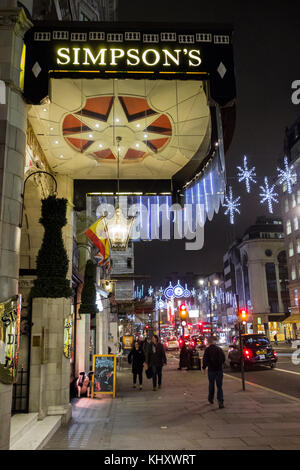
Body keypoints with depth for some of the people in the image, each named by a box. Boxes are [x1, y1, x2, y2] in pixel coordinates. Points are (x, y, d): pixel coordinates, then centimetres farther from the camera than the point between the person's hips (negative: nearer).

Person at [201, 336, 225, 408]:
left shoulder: (208, 349, -10)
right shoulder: (219, 349, 3)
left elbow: (205, 359, -13)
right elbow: (223, 358, 11)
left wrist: (203, 368, -2)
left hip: (211, 370, -2)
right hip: (219, 370, 2)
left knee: (211, 385, 16)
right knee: (219, 386, 4)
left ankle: (211, 399, 31)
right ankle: (220, 401, -9)